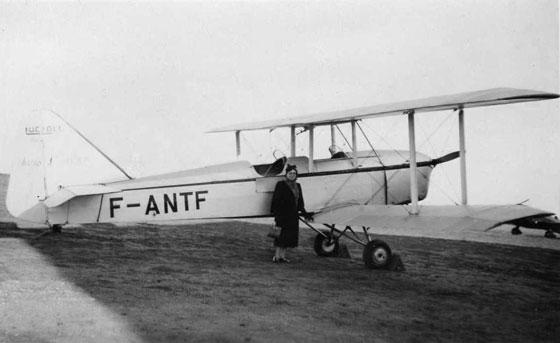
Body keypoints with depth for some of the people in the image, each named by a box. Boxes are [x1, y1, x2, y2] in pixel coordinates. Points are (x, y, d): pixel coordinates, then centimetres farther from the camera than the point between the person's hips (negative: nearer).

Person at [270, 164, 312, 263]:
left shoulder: (297, 186, 14)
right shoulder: (281, 185, -6)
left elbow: (300, 202, 19)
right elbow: (276, 200, -10)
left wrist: (304, 212, 14)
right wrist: (276, 213, -17)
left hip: (293, 215, 7)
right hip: (283, 214, -7)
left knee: (290, 235, 6)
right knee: (282, 235, -7)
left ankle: (282, 256, 13)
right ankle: (277, 256, -2)